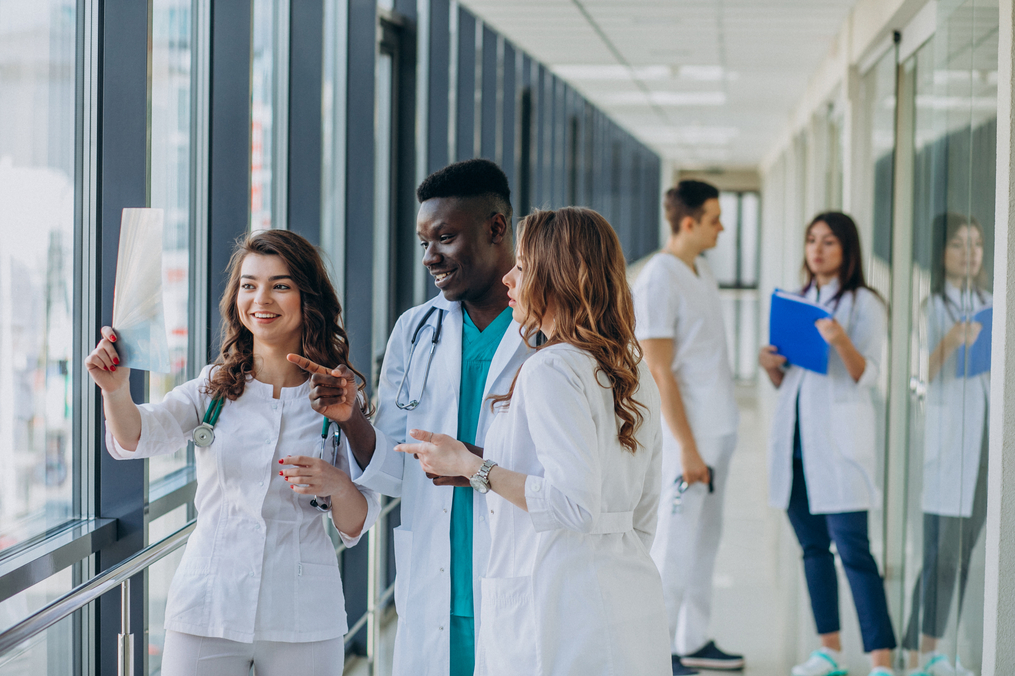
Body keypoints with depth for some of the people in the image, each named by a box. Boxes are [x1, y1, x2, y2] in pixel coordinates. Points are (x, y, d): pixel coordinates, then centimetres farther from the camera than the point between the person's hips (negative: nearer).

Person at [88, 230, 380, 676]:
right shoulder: (212, 389, 2)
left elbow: (354, 528, 4)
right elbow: (137, 438, -17)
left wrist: (338, 486, -18)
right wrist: (116, 389, -38)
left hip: (303, 622, 0)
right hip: (206, 615, 0)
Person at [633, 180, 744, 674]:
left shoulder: (702, 271, 11)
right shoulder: (658, 281, -16)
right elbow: (660, 373, -18)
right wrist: (687, 447, -18)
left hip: (719, 429, 9)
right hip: (689, 432, -9)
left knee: (704, 540, 14)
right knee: (676, 542, -2)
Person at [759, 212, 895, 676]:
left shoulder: (863, 304, -2)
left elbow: (867, 376, -10)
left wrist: (841, 341, -27)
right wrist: (769, 365, -1)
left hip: (839, 436, -6)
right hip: (794, 433, 6)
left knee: (853, 549, -12)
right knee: (812, 546, 10)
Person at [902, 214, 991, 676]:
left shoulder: (987, 303, 15)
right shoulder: (929, 305, -4)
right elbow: (919, 375, -11)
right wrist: (950, 343, -24)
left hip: (982, 437, 7)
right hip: (944, 435, -7)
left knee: (963, 550, 6)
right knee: (940, 551, -9)